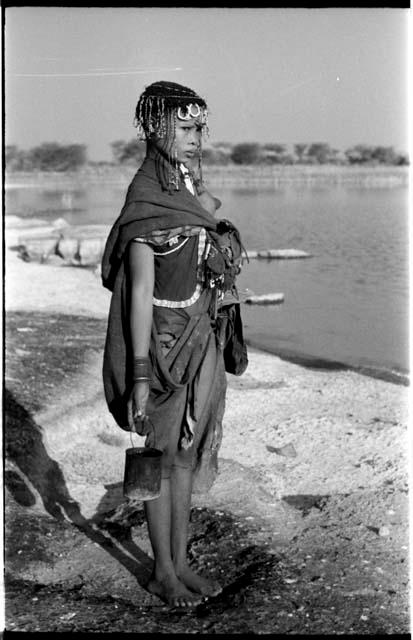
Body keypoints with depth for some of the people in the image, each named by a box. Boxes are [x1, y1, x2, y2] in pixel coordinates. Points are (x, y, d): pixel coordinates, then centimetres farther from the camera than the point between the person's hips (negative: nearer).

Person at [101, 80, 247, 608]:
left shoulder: (196, 194, 8)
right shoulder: (146, 200, -14)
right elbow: (140, 291, -17)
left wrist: (223, 346, 16)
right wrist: (141, 375, -19)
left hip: (204, 342, 7)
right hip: (166, 342, -7)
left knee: (189, 452, 14)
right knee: (164, 456, 5)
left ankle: (180, 561, 28)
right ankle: (163, 573, 21)